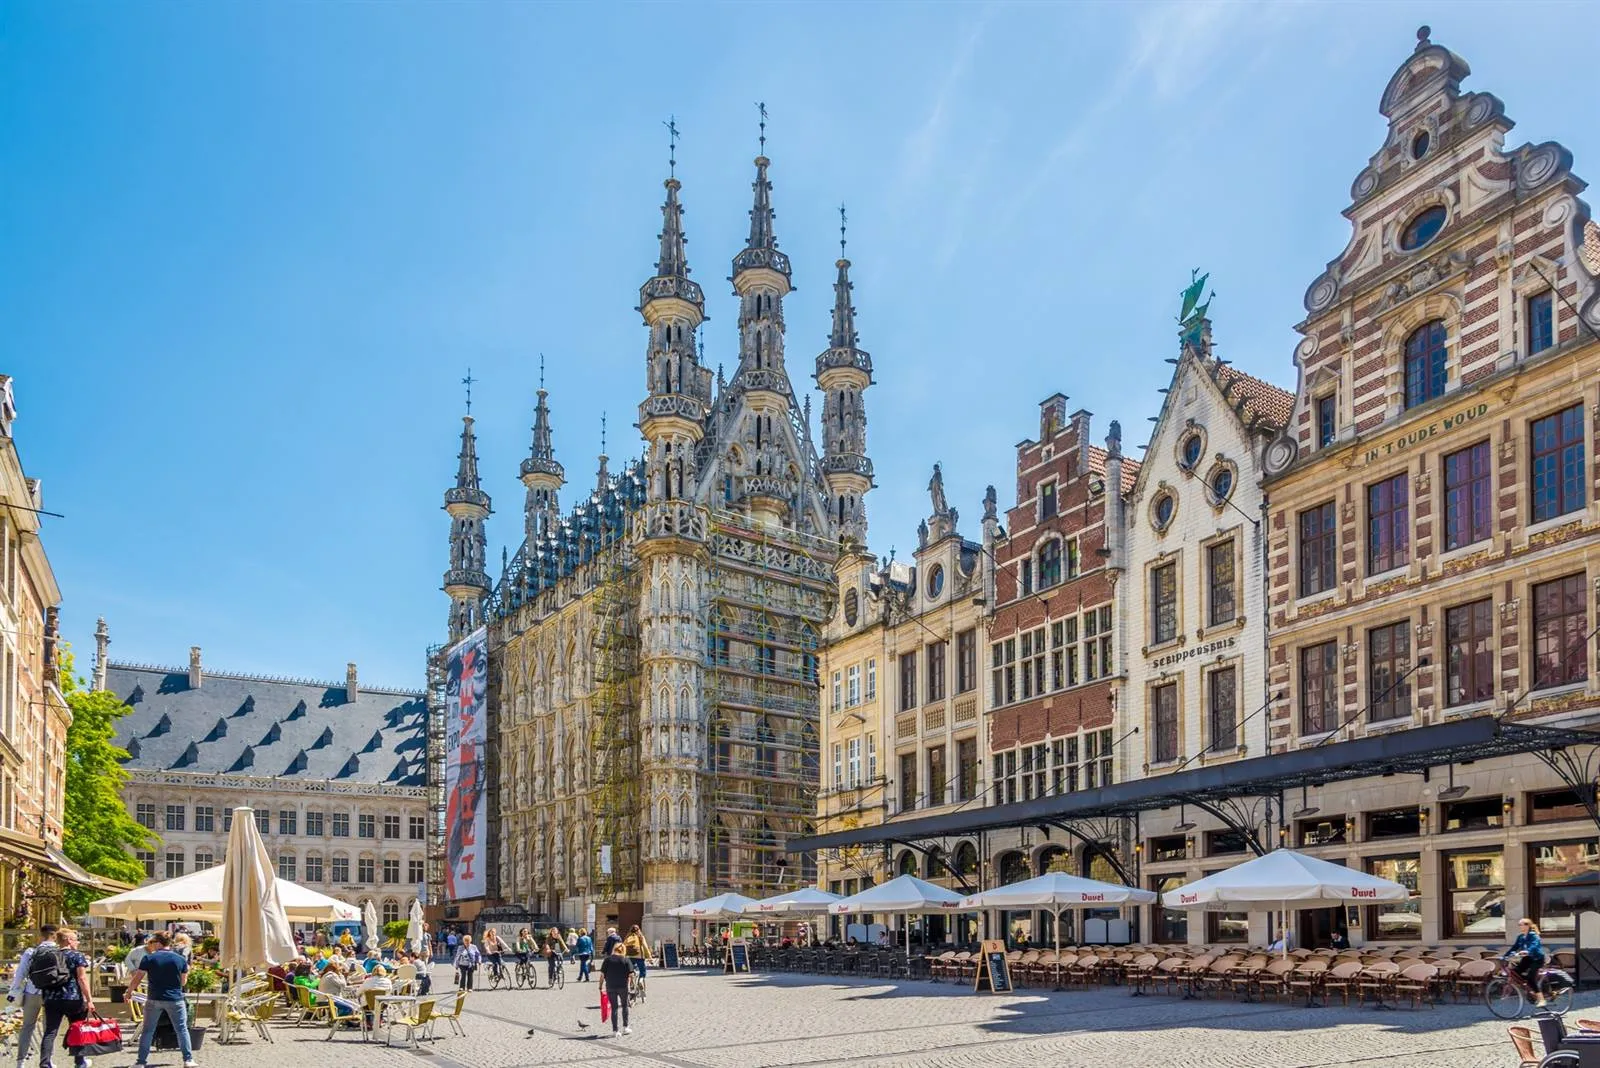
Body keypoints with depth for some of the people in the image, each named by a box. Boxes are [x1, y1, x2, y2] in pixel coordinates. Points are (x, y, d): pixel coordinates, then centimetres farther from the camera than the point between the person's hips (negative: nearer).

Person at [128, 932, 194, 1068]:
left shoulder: (149, 958, -5)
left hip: (154, 999, 0)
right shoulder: (180, 959, -1)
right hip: (175, 999, 0)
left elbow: (136, 979, -2)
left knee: (147, 1031, 12)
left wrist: (129, 992, 14)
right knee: (182, 1029, 9)